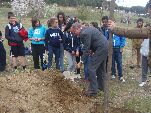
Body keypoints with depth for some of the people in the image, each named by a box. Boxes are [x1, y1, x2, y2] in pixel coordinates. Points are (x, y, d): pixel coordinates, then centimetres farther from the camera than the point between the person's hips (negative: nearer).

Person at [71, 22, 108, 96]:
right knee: (101, 67, 20)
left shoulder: (84, 33, -17)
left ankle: (93, 90, -3)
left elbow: (86, 49, -18)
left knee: (91, 68, -7)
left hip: (100, 48, -11)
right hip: (105, 46, 11)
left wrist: (81, 61, -15)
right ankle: (101, 86, 32)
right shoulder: (87, 29, 15)